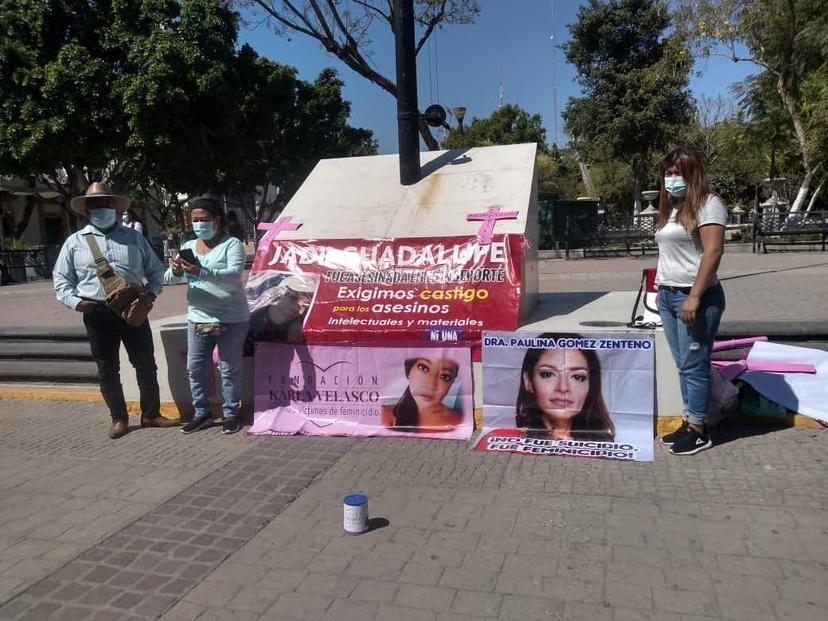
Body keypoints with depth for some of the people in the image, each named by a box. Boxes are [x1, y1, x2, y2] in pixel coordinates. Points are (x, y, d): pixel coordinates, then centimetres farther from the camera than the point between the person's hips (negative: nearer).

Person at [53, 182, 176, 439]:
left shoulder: (134, 237, 9)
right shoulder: (75, 242, 6)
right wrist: (74, 301, -7)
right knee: (107, 369, 7)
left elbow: (155, 270, 13)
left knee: (146, 364, 4)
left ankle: (151, 414, 18)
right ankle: (118, 418, 20)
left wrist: (152, 293, -3)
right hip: (98, 314, 0)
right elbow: (61, 278, 8)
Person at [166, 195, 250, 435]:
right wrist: (175, 271, -20)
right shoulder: (188, 246, 9)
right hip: (197, 318, 5)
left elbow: (234, 274, -24)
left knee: (229, 369, 4)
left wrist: (202, 273, -38)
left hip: (231, 319, -5)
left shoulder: (232, 244, -7)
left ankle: (230, 413, 18)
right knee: (195, 368, 10)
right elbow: (168, 278, 4)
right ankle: (201, 413, 24)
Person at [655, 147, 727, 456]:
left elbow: (713, 252, -17)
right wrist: (661, 290, 15)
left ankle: (699, 430, 7)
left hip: (694, 297, -8)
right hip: (668, 296, 8)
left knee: (694, 365, -3)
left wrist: (694, 296, -21)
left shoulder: (707, 204, -8)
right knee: (683, 365, 11)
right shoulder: (671, 207, 17)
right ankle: (689, 423, 19)